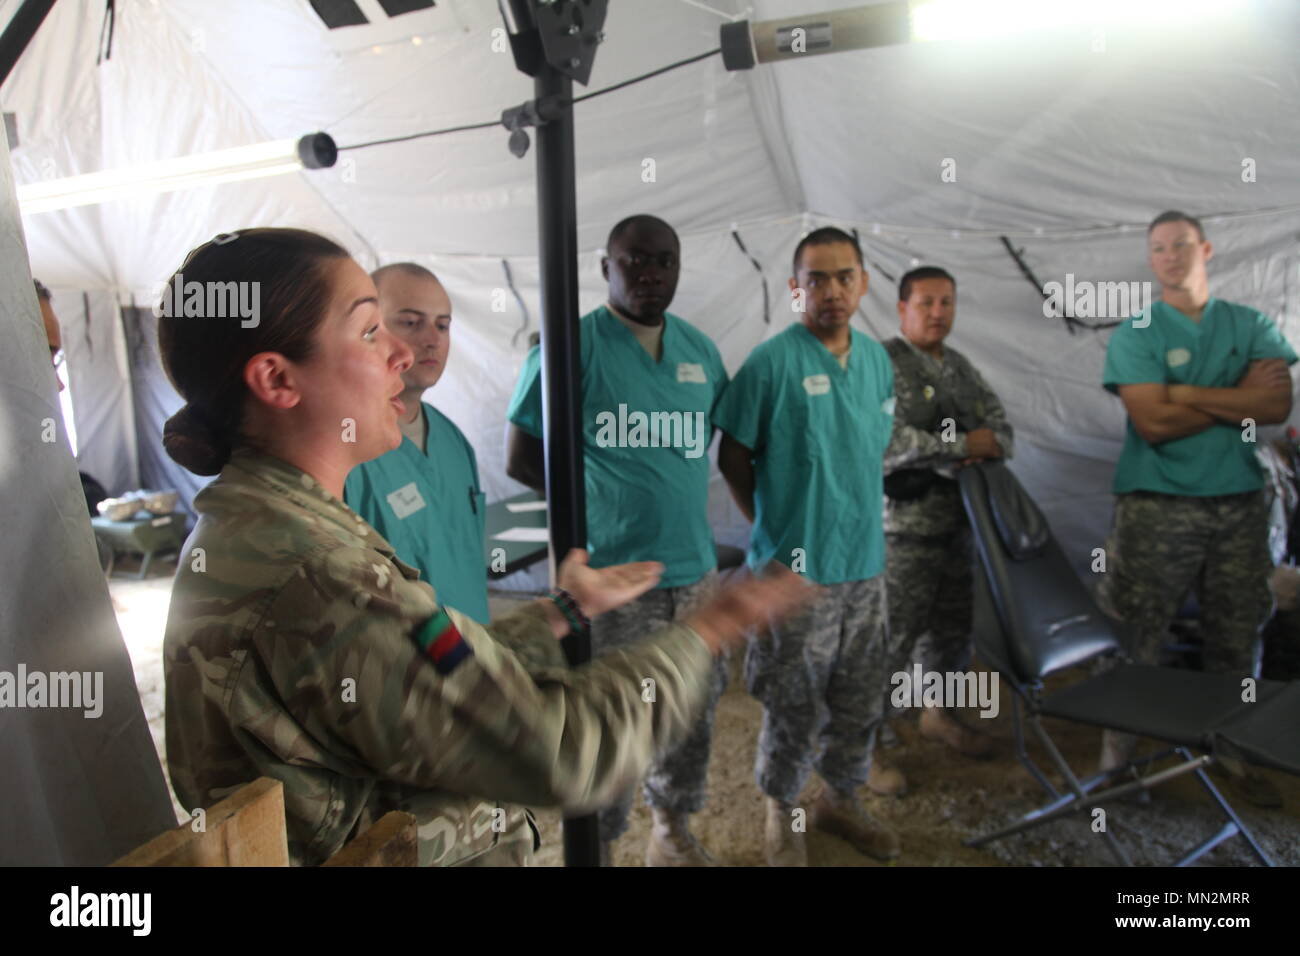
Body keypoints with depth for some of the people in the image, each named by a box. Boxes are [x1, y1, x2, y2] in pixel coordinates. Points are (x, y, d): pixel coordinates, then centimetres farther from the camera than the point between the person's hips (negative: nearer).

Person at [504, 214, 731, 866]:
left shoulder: (699, 348, 7)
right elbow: (522, 459, -7)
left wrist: (672, 489, 3)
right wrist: (598, 497, -3)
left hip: (695, 568, 6)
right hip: (611, 576, -6)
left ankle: (674, 837, 41)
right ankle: (600, 848, 31)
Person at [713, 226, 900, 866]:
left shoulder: (878, 360, 7)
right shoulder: (771, 363, -12)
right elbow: (733, 459, -7)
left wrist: (855, 521, 12)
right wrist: (774, 528, -1)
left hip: (865, 562, 6)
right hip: (795, 571, -6)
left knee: (861, 699, 18)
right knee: (795, 706, 7)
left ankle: (839, 800, 41)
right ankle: (781, 813, 31)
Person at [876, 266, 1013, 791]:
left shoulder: (961, 366, 14)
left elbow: (1001, 424, 14)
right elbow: (885, 441, -24)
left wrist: (990, 445, -11)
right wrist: (964, 445, -17)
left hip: (957, 520, 9)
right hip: (903, 525, -8)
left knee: (952, 624, 20)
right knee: (892, 634, -4)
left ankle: (937, 713, 41)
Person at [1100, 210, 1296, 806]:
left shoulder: (1251, 326, 10)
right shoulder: (1134, 335, 0)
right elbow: (1153, 422, -12)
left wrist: (1186, 393, -11)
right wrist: (1238, 399, -5)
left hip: (1240, 502, 4)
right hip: (1156, 505, -3)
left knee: (1238, 639, 12)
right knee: (1134, 637, -2)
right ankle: (1117, 755, 10)